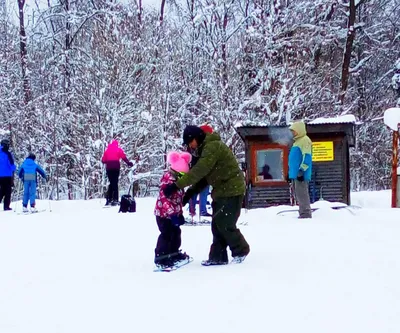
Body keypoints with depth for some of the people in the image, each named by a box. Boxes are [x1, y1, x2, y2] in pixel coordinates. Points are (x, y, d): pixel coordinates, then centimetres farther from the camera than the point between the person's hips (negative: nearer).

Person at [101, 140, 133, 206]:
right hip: (116, 167, -3)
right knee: (115, 183, -5)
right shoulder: (118, 149, 8)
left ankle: (109, 199, 6)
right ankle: (115, 199, -14)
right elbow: (123, 157, -4)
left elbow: (103, 159, 14)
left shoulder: (107, 149, 16)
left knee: (111, 183, 11)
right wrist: (128, 163, 0)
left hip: (108, 167, 3)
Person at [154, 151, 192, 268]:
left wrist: (180, 213, 18)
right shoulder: (167, 180, -22)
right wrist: (173, 214, -31)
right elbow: (164, 198, -29)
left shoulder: (177, 179, 8)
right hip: (164, 213, -10)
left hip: (174, 213, 10)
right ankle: (161, 257, -3)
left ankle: (174, 253, 33)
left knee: (176, 232, 17)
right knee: (167, 234, -10)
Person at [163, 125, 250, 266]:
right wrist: (190, 192, 3)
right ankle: (218, 256, 12)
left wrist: (177, 185, -28)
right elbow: (203, 175, 14)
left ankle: (241, 250, 11)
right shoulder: (206, 148, 13)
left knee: (224, 223, -7)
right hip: (221, 191, 10)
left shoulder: (213, 146, -20)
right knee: (217, 224, 8)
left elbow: (199, 171, -28)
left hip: (232, 190, -10)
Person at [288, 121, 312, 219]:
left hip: (301, 174, -10)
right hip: (295, 174, 10)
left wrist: (301, 170, -23)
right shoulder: (297, 141, 22)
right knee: (298, 195, 12)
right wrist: (292, 173, 24)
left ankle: (305, 214, -11)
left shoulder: (305, 140, -8)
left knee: (302, 194, -12)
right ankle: (303, 214, 16)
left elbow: (307, 158, -18)